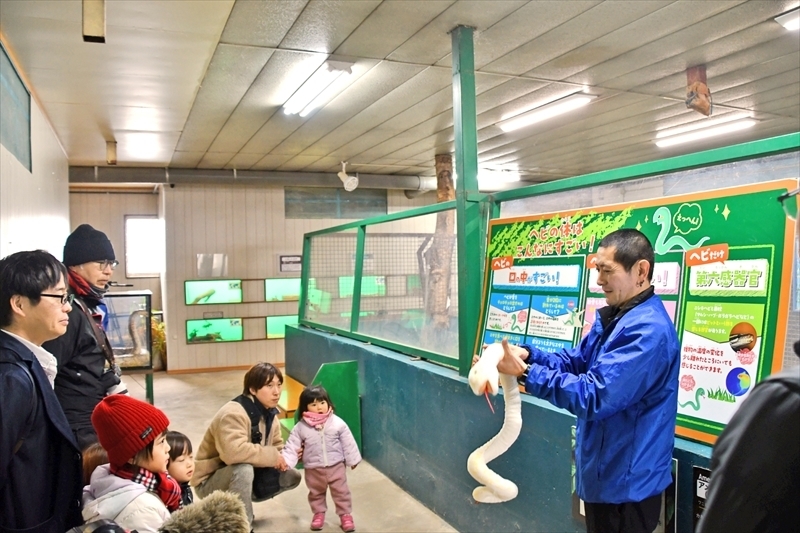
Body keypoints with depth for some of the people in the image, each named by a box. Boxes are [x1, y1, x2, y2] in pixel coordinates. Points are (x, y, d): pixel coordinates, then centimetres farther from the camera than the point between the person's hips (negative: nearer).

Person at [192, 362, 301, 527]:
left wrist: (281, 459, -19)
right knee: (244, 469, -37)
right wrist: (271, 456, -32)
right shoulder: (233, 413, -28)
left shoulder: (270, 414, 0)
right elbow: (233, 452, -44)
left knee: (292, 476, 0)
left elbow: (277, 448, 5)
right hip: (210, 481, -8)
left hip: (241, 477, 8)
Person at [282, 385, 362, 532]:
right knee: (316, 493, 20)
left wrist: (353, 460, 1)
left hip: (336, 466, -1)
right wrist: (285, 461, -25)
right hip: (313, 469, 1)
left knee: (341, 492, 10)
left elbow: (348, 443, -4)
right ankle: (318, 513, 41)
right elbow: (292, 446, -11)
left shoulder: (338, 423, -12)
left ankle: (346, 515, 28)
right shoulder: (300, 427, -12)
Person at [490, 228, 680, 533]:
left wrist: (525, 372, -27)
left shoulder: (647, 330, -27)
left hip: (626, 481, -9)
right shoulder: (612, 317, 7)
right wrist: (528, 354, -7)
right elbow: (576, 362, 11)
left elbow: (593, 396, -31)